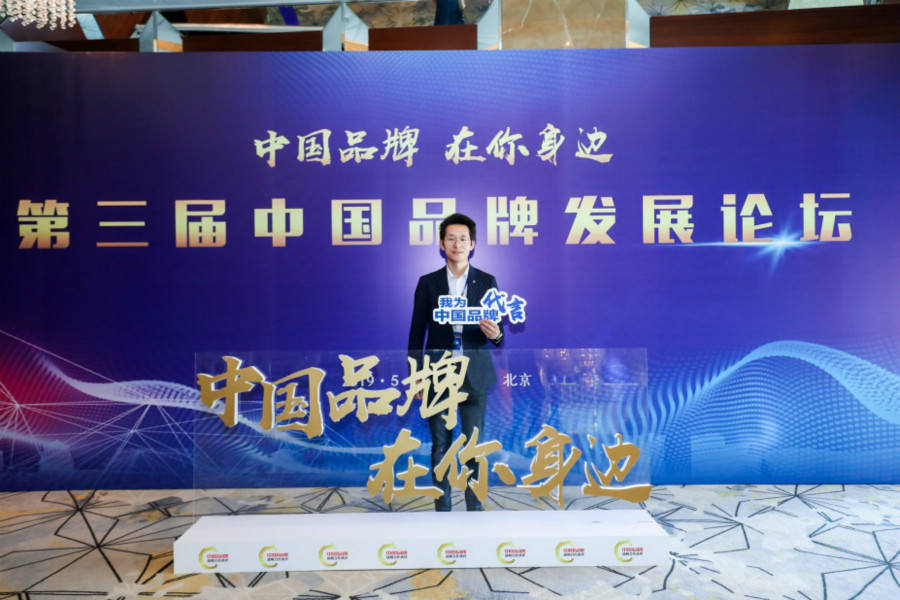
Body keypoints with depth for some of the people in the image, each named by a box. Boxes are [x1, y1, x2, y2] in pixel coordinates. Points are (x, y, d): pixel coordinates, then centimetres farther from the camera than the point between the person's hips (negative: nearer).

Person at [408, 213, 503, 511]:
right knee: (440, 445, 8)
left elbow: (498, 329, 6)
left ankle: (474, 507, 19)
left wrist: (496, 334, -18)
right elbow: (417, 332, 5)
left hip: (475, 376, 0)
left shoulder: (487, 282, 4)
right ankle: (441, 507, 21)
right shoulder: (427, 283, 4)